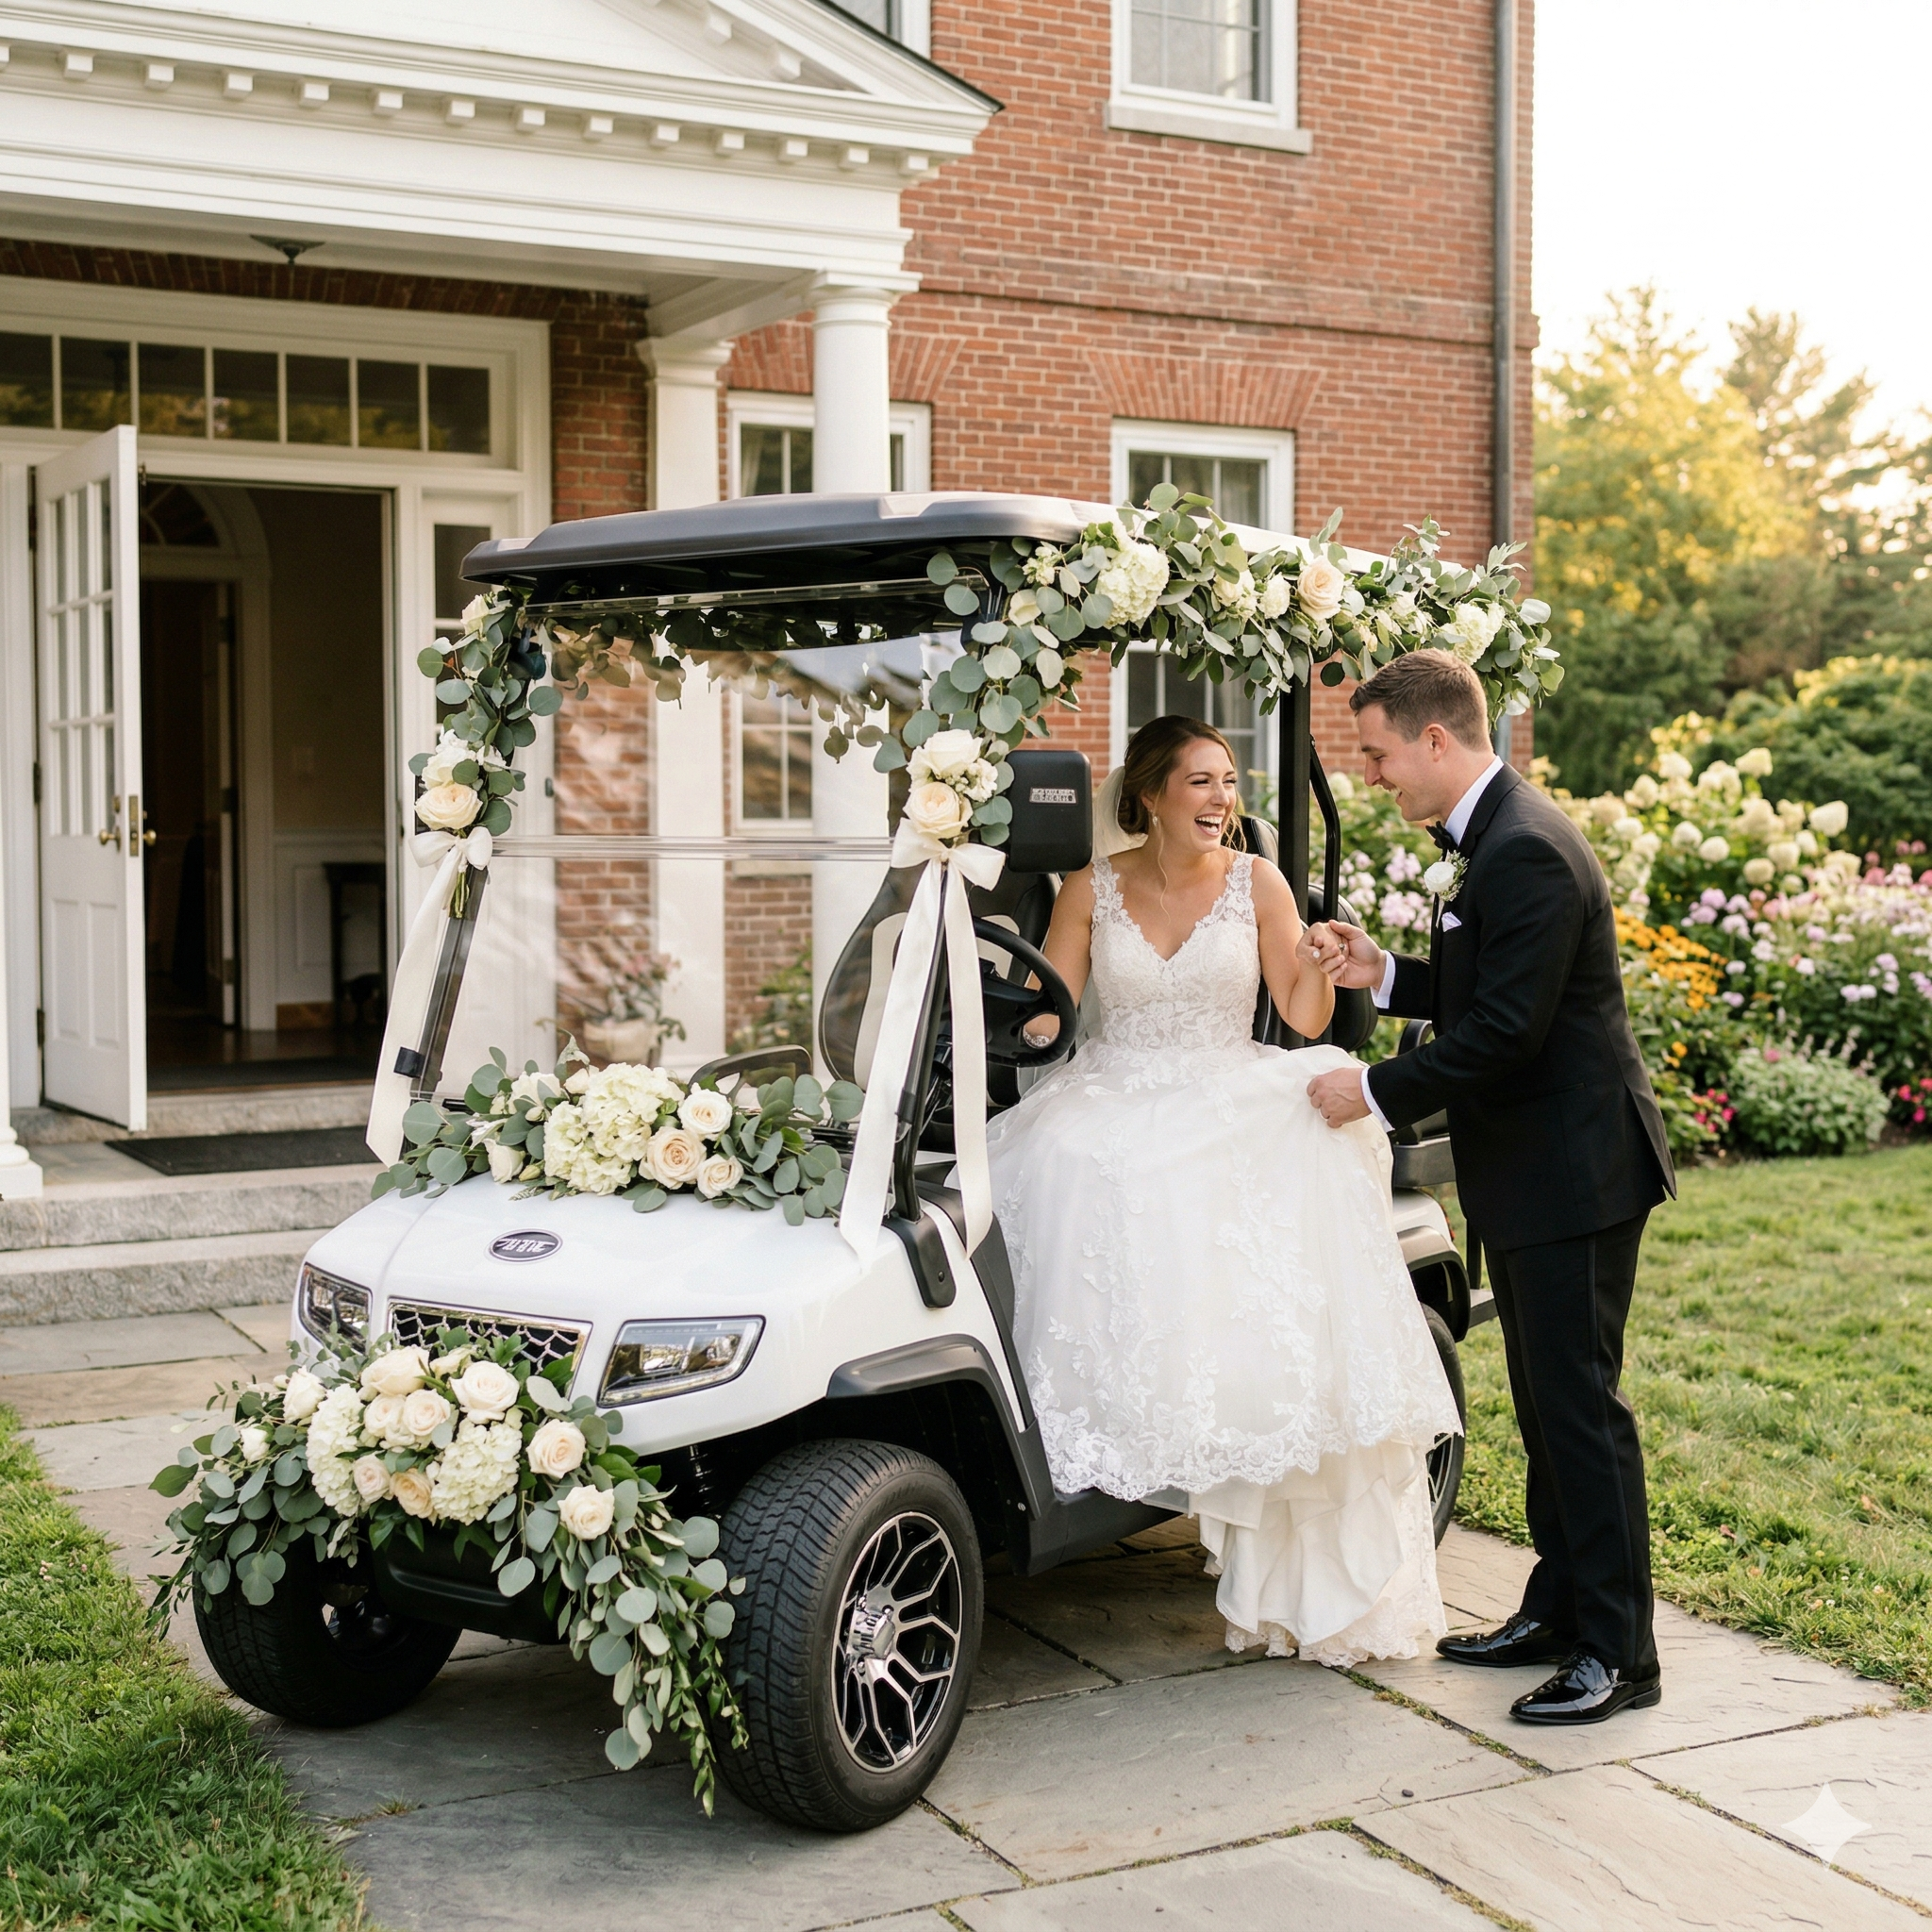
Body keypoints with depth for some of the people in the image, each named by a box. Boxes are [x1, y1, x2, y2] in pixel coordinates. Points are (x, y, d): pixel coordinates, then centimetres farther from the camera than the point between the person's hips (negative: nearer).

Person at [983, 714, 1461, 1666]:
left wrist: (1321, 962, -20)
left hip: (1234, 1111, -1)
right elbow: (1043, 1018, 4)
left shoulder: (1256, 882, 6)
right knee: (1084, 1185, -33)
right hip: (1119, 1111, 1)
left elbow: (1304, 1017, 0)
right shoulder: (1092, 891, 6)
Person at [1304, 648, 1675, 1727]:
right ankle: (1560, 1609, 29)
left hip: (1574, 1172, -11)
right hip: (1535, 1171, 11)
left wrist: (1376, 1095, -15)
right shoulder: (1490, 838, 12)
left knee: (1580, 1403, -4)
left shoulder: (1527, 852, -21)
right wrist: (1384, 974, 6)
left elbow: (1504, 1030, -24)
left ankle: (1619, 1653, 5)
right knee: (1546, 1401, 17)